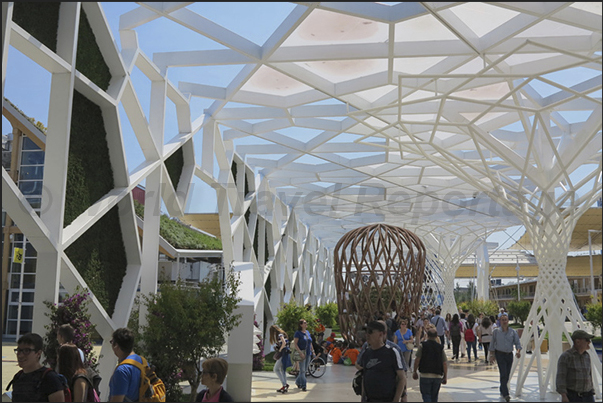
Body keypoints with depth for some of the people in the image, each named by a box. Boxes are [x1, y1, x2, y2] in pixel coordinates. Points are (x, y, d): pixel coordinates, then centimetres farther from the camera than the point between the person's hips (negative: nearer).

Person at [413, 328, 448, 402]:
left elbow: (417, 359, -7)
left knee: (426, 396, 1)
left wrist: (414, 371, 4)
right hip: (437, 376, 3)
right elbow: (445, 363, 1)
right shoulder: (440, 347, 4)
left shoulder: (422, 346, -3)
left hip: (425, 376, -3)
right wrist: (445, 377, 6)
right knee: (434, 397, 17)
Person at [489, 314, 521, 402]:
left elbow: (517, 343, 0)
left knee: (507, 375, 10)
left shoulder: (513, 331, 3)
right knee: (503, 374, -13)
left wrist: (518, 351, -19)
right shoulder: (496, 331, -1)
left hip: (509, 355, 3)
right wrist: (491, 355, 2)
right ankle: (506, 394, -15)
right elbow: (492, 344, 5)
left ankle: (502, 390, 31)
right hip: (500, 354, -3)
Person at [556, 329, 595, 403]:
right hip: (571, 396, -6)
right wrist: (563, 396, -26)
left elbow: (588, 375, 14)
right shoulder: (565, 356, -13)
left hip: (587, 396, 6)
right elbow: (560, 377, -17)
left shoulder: (586, 356, 8)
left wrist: (591, 395, 13)